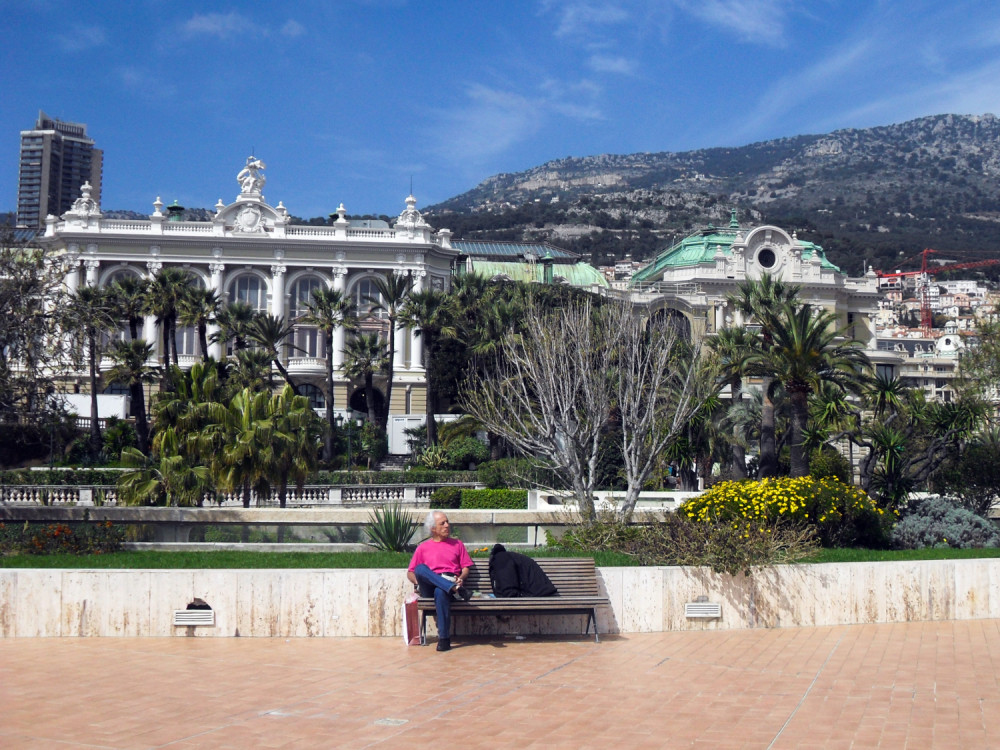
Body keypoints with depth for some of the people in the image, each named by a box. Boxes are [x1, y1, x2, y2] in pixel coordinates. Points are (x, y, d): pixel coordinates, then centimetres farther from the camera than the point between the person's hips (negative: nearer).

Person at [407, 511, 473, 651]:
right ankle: (455, 589, -44)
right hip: (429, 588, 1)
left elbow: (465, 568, 16)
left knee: (440, 592, -40)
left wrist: (461, 578, -7)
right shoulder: (423, 547, 21)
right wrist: (420, 581, -4)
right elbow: (410, 573, 18)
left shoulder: (457, 544, 24)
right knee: (420, 568, -33)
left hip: (451, 581, -1)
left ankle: (444, 638, -37)